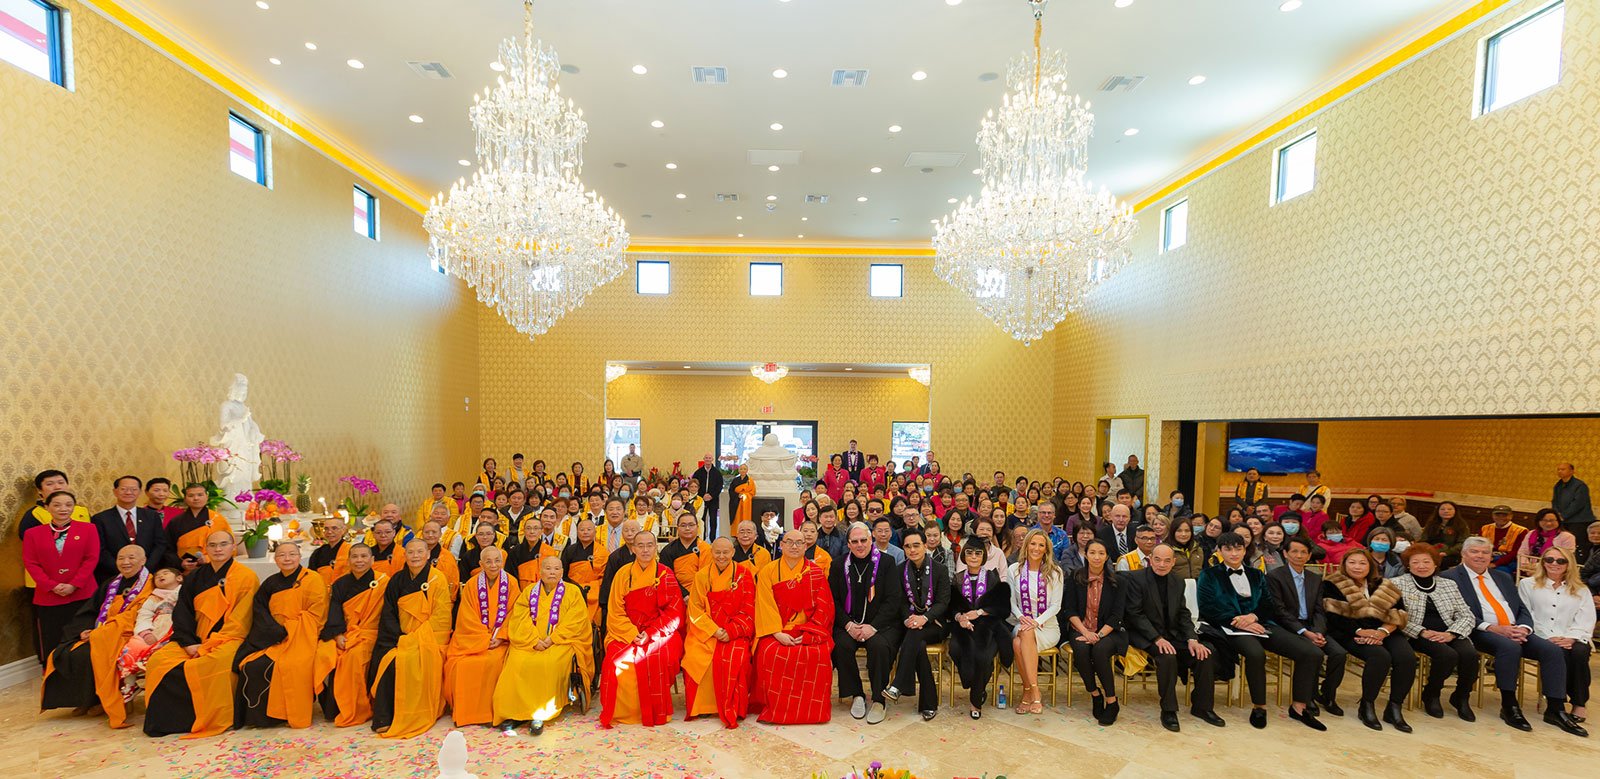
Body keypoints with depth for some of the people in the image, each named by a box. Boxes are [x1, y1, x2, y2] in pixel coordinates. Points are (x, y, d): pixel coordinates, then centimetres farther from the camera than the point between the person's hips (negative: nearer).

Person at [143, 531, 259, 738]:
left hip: (228, 639, -6)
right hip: (195, 641, 6)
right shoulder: (194, 579, 16)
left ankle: (210, 721, -19)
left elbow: (240, 620, -7)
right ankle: (166, 718, -6)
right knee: (158, 660, -18)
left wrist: (212, 643, -15)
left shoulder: (246, 577, -1)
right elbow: (181, 614, 9)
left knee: (214, 662, -34)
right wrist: (189, 643, -7)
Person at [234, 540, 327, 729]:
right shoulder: (270, 583, 14)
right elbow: (260, 613, 6)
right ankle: (263, 714, -5)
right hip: (273, 639, 5)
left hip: (300, 640, -5)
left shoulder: (312, 579, -3)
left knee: (289, 666, -30)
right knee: (252, 666, -21)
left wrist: (287, 631, -13)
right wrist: (278, 632, -10)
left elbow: (314, 615, -8)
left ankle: (293, 715, -15)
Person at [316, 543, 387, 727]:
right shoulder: (340, 584, 12)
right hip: (343, 634, 5)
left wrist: (356, 636, -14)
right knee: (323, 654, -24)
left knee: (354, 655, -33)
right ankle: (332, 708, -8)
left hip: (368, 634, -4)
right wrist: (338, 635, -13)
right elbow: (334, 613, 5)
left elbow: (385, 614, -7)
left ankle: (356, 711, -18)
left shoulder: (382, 582, -3)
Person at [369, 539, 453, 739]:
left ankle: (414, 718, -18)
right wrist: (399, 637, -9)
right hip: (400, 637, 4)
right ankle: (384, 718, -16)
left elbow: (441, 616, -8)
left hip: (429, 637, -4)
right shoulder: (397, 580, 10)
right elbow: (388, 613, 7)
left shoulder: (437, 579, -3)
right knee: (384, 659, -23)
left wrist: (414, 638, -14)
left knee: (410, 660, -30)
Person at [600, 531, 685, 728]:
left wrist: (650, 634, -14)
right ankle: (620, 713, -8)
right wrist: (633, 634, -12)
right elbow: (615, 612, 3)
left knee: (656, 658, -31)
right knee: (616, 659, -27)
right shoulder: (623, 574, 6)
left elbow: (674, 612, -3)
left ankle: (656, 714, -12)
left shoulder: (665, 574, 1)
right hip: (627, 633, 2)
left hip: (659, 633, -2)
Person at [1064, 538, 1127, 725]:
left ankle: (1111, 701, -13)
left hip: (1108, 631, -1)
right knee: (1081, 649, -30)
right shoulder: (1075, 578, 3)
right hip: (1081, 630, 1)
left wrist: (1099, 635, -16)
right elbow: (1069, 610, 1)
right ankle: (1094, 693, -6)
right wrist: (1085, 632, -14)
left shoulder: (1116, 581, 1)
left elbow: (1117, 615, -3)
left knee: (1099, 650, -32)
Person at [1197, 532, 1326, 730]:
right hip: (1231, 628, -5)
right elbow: (1207, 608, -3)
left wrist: (1253, 616, -9)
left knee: (1313, 653, -14)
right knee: (1256, 653, -37)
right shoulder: (1209, 576, 8)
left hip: (1261, 624, 5)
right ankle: (1258, 707, -16)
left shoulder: (1257, 575, 23)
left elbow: (1270, 604, 13)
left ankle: (1299, 706, 2)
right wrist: (1239, 622, -15)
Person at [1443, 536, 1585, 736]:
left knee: (1553, 650, -16)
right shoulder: (1451, 577, -1)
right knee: (1510, 647, -34)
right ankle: (1509, 706, -20)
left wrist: (1523, 628, -6)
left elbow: (1522, 609, 15)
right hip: (1481, 633, -7)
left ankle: (1555, 709, -7)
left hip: (1516, 631, 7)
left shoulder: (1503, 577, 22)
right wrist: (1494, 628, -18)